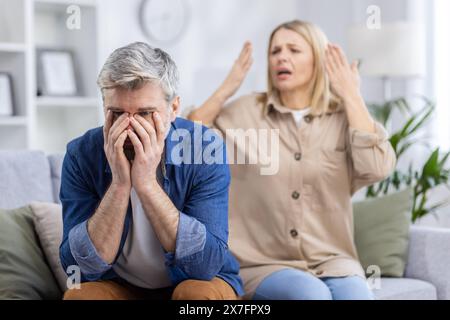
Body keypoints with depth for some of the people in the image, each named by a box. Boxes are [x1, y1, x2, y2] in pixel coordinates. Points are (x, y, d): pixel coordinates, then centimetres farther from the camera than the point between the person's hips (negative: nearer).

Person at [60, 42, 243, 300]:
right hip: (119, 285, 1)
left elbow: (206, 264, -27)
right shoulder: (82, 155, -15)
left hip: (196, 282, 0)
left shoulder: (207, 150, -19)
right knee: (78, 295, -27)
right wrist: (120, 184, -31)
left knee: (200, 293, -31)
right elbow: (81, 267, -20)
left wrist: (146, 183, -34)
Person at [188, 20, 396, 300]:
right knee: (312, 294, -32)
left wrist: (351, 96, -5)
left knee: (355, 295, -32)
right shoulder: (245, 112, 5)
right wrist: (225, 90, -3)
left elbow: (377, 168, -13)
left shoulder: (344, 117, 5)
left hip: (332, 261, 1)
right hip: (266, 264, -1)